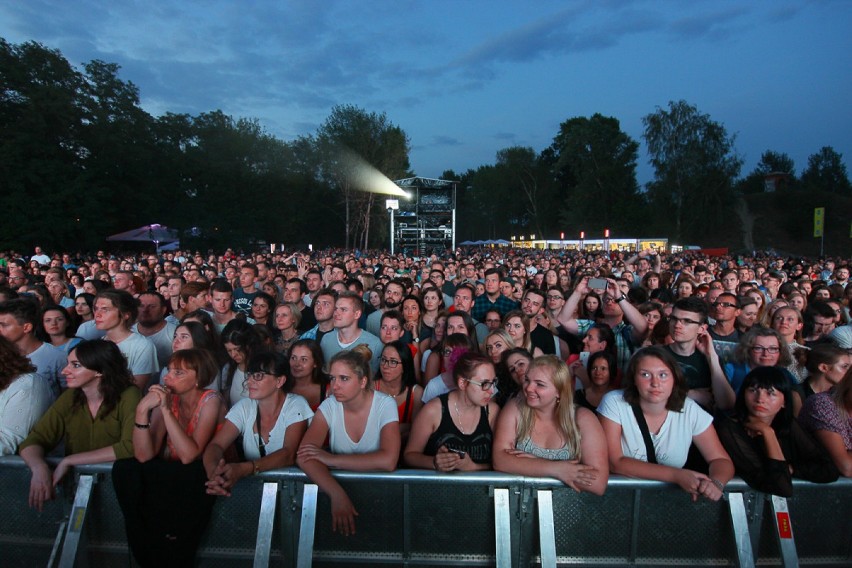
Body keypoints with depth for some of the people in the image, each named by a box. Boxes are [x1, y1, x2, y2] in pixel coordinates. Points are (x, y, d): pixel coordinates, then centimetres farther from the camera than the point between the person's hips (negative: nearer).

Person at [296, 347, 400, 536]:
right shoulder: (329, 406, -7)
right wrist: (338, 495, -33)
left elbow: (388, 460, -26)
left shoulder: (385, 405, -14)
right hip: (339, 484, 2)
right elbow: (304, 455, -19)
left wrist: (330, 458, -22)